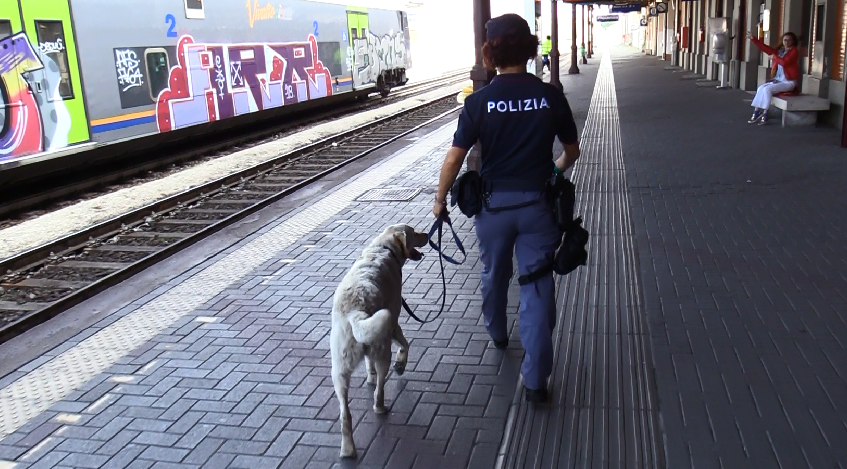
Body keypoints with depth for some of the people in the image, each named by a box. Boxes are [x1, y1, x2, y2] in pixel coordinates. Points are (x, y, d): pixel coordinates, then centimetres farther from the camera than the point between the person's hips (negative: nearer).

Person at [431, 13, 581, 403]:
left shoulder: (479, 102, -10)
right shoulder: (551, 96, -6)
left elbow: (454, 159, -11)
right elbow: (572, 151, 5)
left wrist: (440, 199, 4)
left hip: (494, 204, 0)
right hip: (538, 205, 0)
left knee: (494, 275, 24)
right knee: (537, 287, 5)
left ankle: (497, 334, 50)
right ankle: (535, 379, 6)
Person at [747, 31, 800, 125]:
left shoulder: (794, 52, -7)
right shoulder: (780, 50, 13)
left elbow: (785, 62, -23)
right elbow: (766, 48, 8)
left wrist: (775, 57, -8)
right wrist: (753, 39, 3)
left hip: (789, 82, -7)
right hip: (778, 80, 7)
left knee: (767, 89, -25)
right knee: (761, 88, -14)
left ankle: (765, 115, -23)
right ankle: (756, 112, -18)